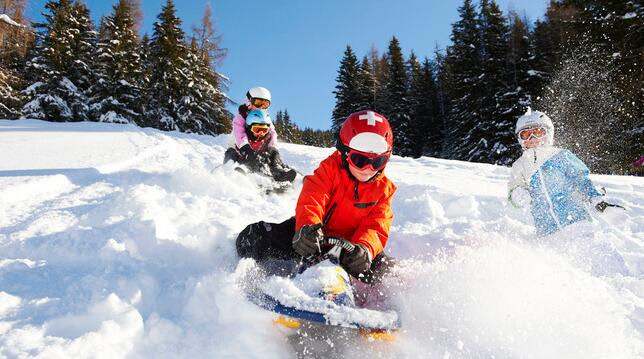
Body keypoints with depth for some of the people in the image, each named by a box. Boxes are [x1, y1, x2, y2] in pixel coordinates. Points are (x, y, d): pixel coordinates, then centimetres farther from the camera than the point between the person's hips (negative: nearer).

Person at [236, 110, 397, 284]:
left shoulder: (383, 188, -2)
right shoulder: (330, 169, -7)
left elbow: (376, 227, -13)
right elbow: (312, 198, -23)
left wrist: (365, 247, -38)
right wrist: (308, 226, -46)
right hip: (314, 237, 0)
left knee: (385, 267, -29)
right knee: (253, 237, -19)